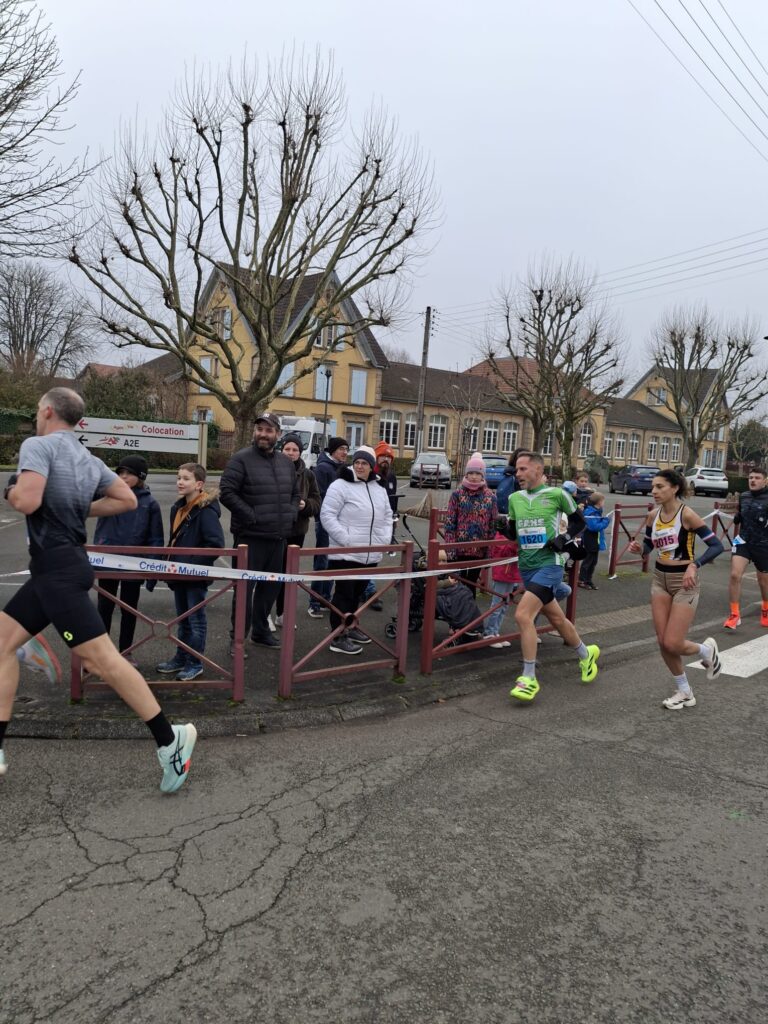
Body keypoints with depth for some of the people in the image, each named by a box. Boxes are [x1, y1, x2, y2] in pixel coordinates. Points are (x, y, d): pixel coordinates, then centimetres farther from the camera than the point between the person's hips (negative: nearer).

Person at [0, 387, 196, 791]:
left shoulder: (38, 445, -10)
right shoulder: (89, 459, 14)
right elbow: (127, 500, 16)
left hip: (57, 568, -10)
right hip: (60, 565, 10)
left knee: (101, 656, -10)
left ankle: (169, 739, -7)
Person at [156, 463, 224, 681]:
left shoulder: (206, 510, -17)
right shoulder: (178, 508, 9)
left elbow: (216, 544, -24)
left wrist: (193, 564, -20)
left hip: (196, 576, -8)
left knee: (196, 620, 5)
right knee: (182, 619, 18)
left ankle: (195, 663, 16)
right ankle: (181, 658, 30)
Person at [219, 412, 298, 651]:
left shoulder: (286, 462, 12)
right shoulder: (241, 459, -8)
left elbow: (295, 493, 23)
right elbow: (226, 492, -15)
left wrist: (290, 515, 6)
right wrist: (251, 515, -16)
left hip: (278, 537, 6)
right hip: (250, 537, -6)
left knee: (270, 587, 15)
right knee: (245, 588, -1)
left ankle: (260, 631, 30)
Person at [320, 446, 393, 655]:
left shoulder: (379, 490, 13)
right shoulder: (340, 485, -10)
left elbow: (387, 516, 22)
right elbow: (327, 515, -14)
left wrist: (385, 539, 7)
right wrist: (346, 540, -19)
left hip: (371, 555, 7)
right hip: (346, 554, -7)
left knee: (357, 593, 18)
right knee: (343, 594, -1)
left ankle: (350, 627, 33)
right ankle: (338, 637, 7)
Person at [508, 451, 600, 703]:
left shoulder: (556, 494, -7)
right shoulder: (515, 498, 7)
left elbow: (578, 520, 5)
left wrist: (563, 538, -11)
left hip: (549, 564, -6)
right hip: (526, 566, 6)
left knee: (523, 615, -20)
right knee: (556, 618, 18)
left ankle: (529, 678, -9)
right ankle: (586, 654, 44)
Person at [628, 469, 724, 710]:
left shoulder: (686, 514, -17)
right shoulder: (653, 516, 1)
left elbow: (716, 546, -16)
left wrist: (694, 565, -30)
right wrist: (639, 548, -7)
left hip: (684, 582, -6)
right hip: (660, 579, 6)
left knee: (673, 644, -8)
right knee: (663, 642, 5)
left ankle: (707, 649, 27)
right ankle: (684, 692, 25)